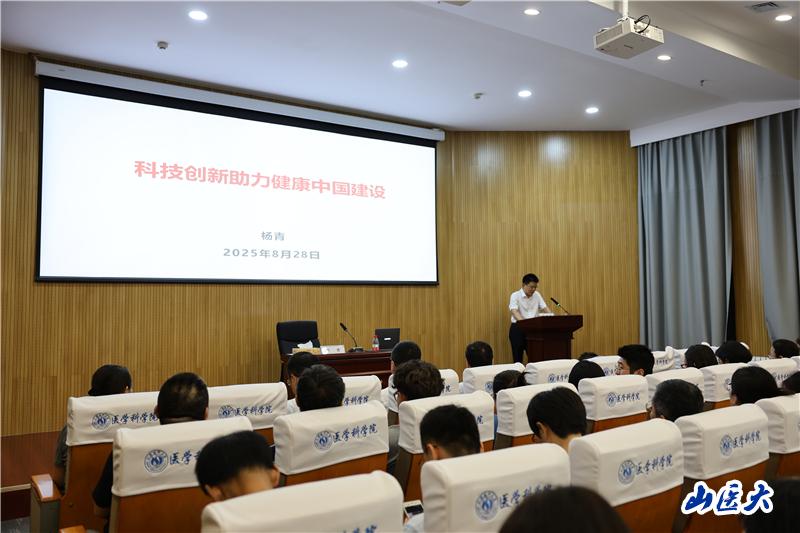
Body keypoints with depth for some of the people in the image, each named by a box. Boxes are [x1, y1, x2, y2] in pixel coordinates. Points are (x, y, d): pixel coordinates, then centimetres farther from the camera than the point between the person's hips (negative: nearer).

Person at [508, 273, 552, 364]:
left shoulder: (537, 295, 7)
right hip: (518, 329, -5)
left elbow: (545, 308, 2)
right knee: (518, 359, 1)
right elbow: (514, 311, -24)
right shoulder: (515, 295, -10)